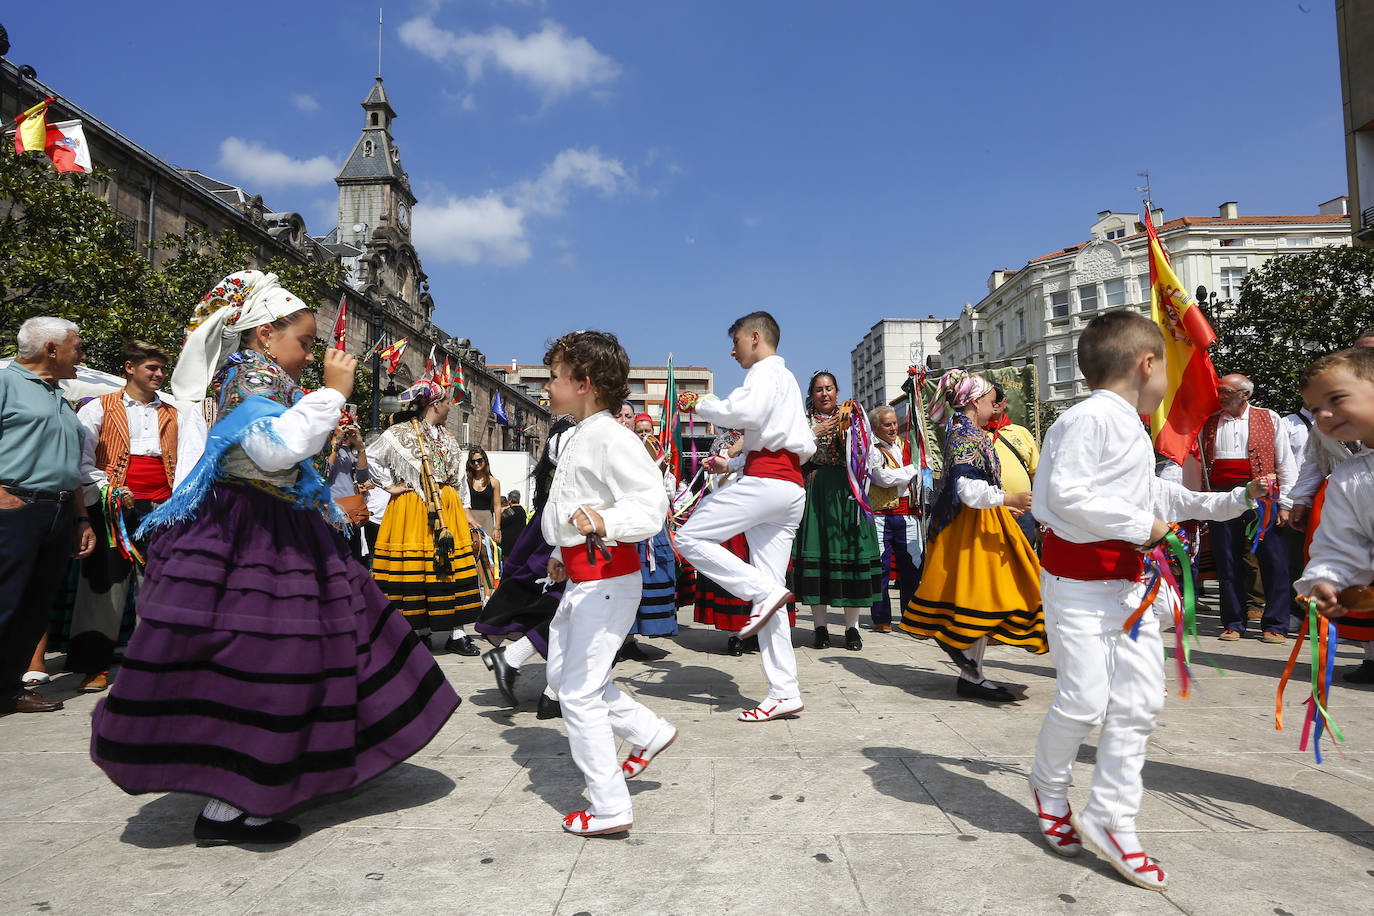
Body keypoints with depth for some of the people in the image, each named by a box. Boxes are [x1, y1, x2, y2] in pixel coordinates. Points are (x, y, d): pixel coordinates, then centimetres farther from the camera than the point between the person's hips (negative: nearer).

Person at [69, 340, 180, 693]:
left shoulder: (172, 414, 18)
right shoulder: (99, 408, 8)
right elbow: (81, 457, 0)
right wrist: (109, 491, -12)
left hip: (162, 507, 3)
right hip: (114, 508, -2)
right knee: (106, 583, -1)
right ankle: (95, 666, 9)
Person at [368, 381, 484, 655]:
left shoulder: (448, 438, 18)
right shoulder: (399, 433, 0)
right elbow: (371, 458, 3)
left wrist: (463, 508, 18)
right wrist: (389, 486, -2)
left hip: (447, 508, 4)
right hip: (411, 510, -4)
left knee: (451, 564, -2)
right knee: (414, 567, -3)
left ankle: (457, 633, 1)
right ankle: (422, 630, 9)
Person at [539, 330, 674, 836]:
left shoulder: (611, 437, -19)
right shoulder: (580, 437, 15)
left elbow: (651, 504, -29)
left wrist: (604, 524, -45)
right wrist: (564, 553, 32)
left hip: (607, 580, -11)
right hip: (582, 578, 11)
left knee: (580, 694, -4)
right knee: (561, 674, 22)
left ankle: (610, 809, 10)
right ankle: (649, 732, 33)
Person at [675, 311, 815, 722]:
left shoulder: (766, 371, 2)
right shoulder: (786, 379, 33)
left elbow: (748, 412, -20)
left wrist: (700, 404, -4)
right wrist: (732, 465, 27)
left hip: (767, 482, -10)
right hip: (790, 489, 10)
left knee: (690, 537, -9)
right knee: (766, 590, 5)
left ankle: (763, 593, -15)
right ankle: (784, 694, 3)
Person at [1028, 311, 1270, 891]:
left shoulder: (1131, 429, 17)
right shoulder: (1090, 418, -15)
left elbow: (1153, 494, 29)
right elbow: (1067, 493, -25)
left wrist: (1226, 503, 34)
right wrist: (1142, 525, -20)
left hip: (1129, 580, 10)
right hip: (1077, 578, -10)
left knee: (1140, 702, 7)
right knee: (1084, 700, -4)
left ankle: (1109, 820, 16)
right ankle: (1049, 789, 23)